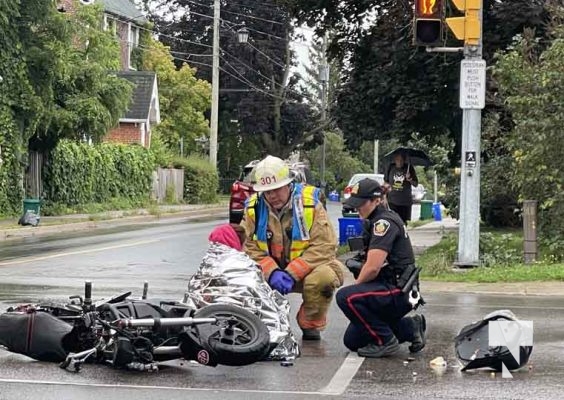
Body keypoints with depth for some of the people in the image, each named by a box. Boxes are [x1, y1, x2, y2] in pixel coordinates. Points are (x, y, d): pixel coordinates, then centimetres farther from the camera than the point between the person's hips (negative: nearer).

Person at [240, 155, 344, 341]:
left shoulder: (310, 203, -17)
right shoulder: (254, 207, -6)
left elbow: (325, 246, -22)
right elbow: (251, 247, -11)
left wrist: (292, 274, -28)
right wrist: (272, 272, -28)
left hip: (307, 268, -3)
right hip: (271, 269, 3)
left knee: (323, 277, -35)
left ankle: (311, 326, -7)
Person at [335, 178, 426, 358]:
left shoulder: (384, 222, -17)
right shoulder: (376, 221, 15)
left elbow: (372, 268, -24)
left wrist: (356, 285, -7)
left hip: (398, 291, -11)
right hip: (389, 289, 11)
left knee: (345, 297, -28)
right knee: (352, 341, 10)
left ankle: (385, 341, -14)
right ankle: (410, 328, 14)